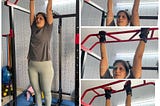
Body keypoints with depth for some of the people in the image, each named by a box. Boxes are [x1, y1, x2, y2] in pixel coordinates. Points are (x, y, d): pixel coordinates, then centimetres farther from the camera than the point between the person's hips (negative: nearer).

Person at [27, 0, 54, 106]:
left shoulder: (48, 29, -2)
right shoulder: (33, 28, 7)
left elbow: (49, 10, -4)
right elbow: (32, 10, 8)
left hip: (45, 65, -4)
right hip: (32, 65, 4)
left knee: (46, 92, 9)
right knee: (37, 91, 16)